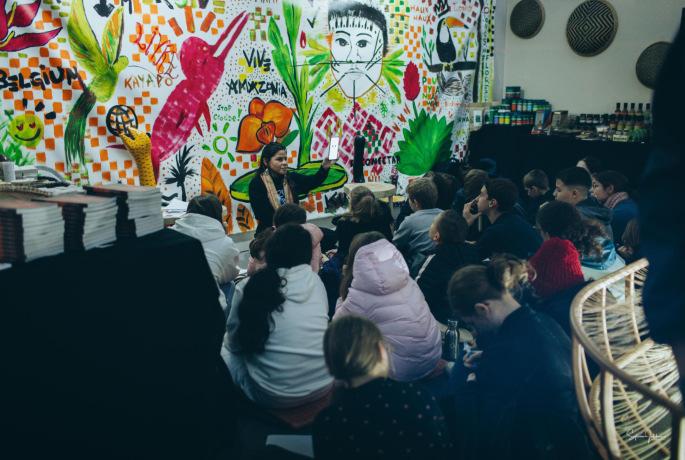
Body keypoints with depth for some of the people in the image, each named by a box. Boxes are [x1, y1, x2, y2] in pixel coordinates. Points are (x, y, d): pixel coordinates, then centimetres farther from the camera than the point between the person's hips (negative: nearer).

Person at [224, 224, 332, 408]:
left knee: (224, 353, 19)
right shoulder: (315, 281, -1)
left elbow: (233, 344, 1)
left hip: (275, 397, -4)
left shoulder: (253, 285, -9)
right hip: (324, 386, 4)